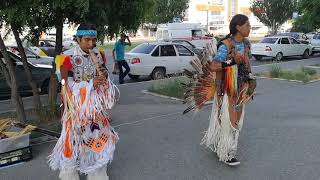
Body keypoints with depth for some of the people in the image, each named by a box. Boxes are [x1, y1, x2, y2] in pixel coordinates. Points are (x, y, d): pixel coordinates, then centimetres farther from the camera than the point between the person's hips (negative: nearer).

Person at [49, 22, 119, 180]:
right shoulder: (68, 58, -18)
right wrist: (91, 84, -26)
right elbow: (67, 86, -17)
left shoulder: (98, 55, -1)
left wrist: (105, 75, -12)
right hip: (76, 106, -5)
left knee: (99, 137, 15)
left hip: (96, 106, 6)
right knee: (73, 139, 3)